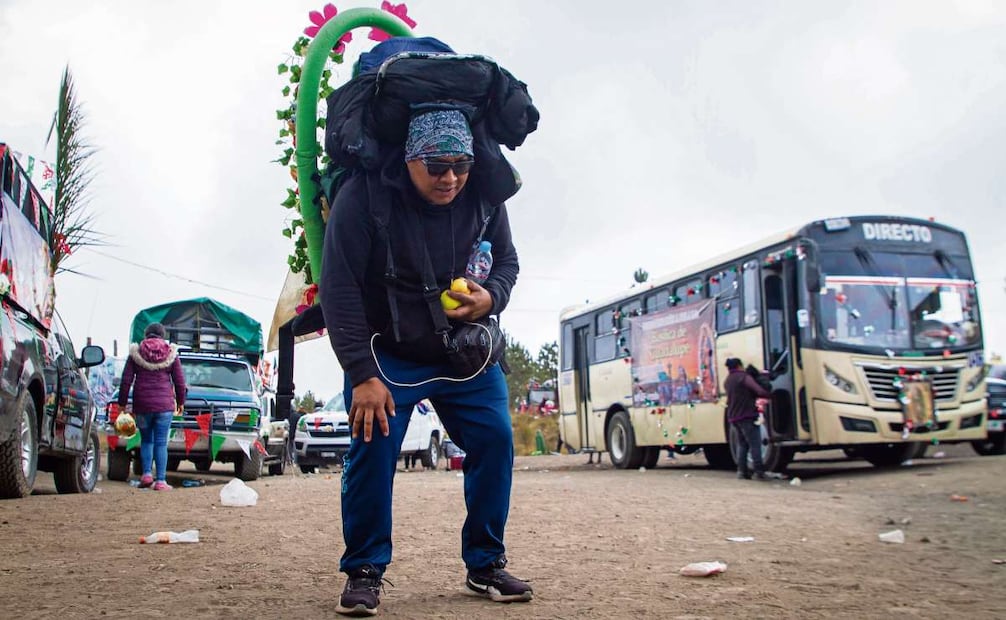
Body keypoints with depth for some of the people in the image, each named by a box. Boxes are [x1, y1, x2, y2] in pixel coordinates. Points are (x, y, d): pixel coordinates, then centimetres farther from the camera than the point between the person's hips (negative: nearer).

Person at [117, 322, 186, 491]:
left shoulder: (136, 353, 3)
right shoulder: (171, 353, 3)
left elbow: (126, 380, 2)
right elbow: (179, 381, 4)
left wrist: (122, 403, 9)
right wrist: (180, 401, 17)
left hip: (142, 404, 1)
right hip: (164, 404, -1)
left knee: (146, 440, 16)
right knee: (161, 443, 1)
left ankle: (147, 474, 2)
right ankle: (160, 481, -2)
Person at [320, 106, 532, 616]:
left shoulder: (484, 197, -9)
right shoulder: (365, 196, -21)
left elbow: (506, 259, 8)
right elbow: (340, 288, -21)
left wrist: (491, 297, -17)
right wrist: (362, 375, -24)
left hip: (466, 353, 4)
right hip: (388, 354, -3)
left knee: (494, 440, -4)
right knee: (373, 446, -16)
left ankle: (485, 565, 12)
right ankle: (364, 573, 1)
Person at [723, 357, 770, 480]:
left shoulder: (727, 381, 17)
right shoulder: (744, 377, -8)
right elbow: (760, 391, -18)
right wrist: (769, 396, -3)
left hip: (733, 417, 8)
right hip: (747, 416, -8)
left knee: (742, 444, 14)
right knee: (755, 444, -4)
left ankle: (742, 471, 9)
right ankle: (759, 472, -7)